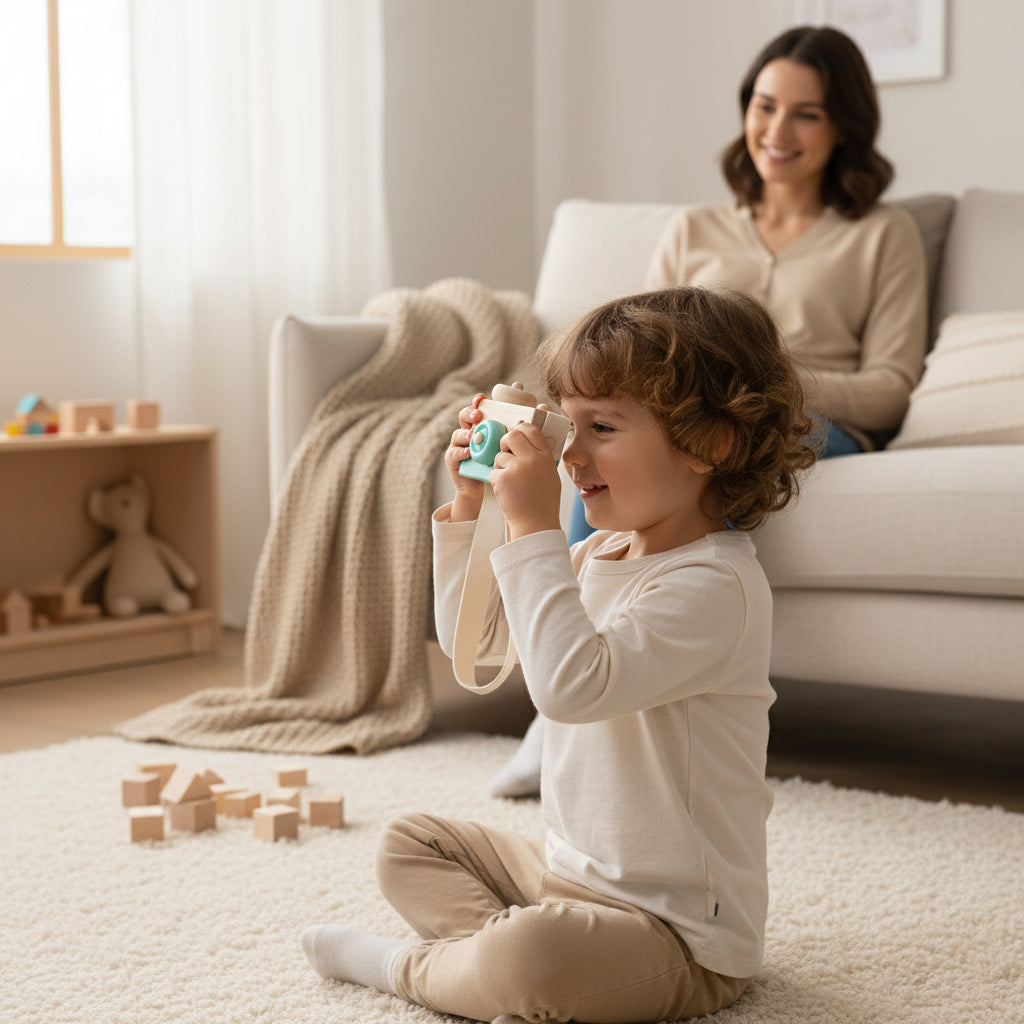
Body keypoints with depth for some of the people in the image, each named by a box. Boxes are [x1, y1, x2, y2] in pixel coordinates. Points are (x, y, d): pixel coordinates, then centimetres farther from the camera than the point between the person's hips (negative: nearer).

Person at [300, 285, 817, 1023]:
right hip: (570, 871, 10)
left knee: (533, 957, -36)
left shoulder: (713, 583, -24)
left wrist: (534, 527, -32)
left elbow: (573, 684, -36)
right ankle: (498, 945, -9)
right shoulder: (599, 554, 7)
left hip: (678, 931, -10)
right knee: (410, 844, 17)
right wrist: (469, 506, 5)